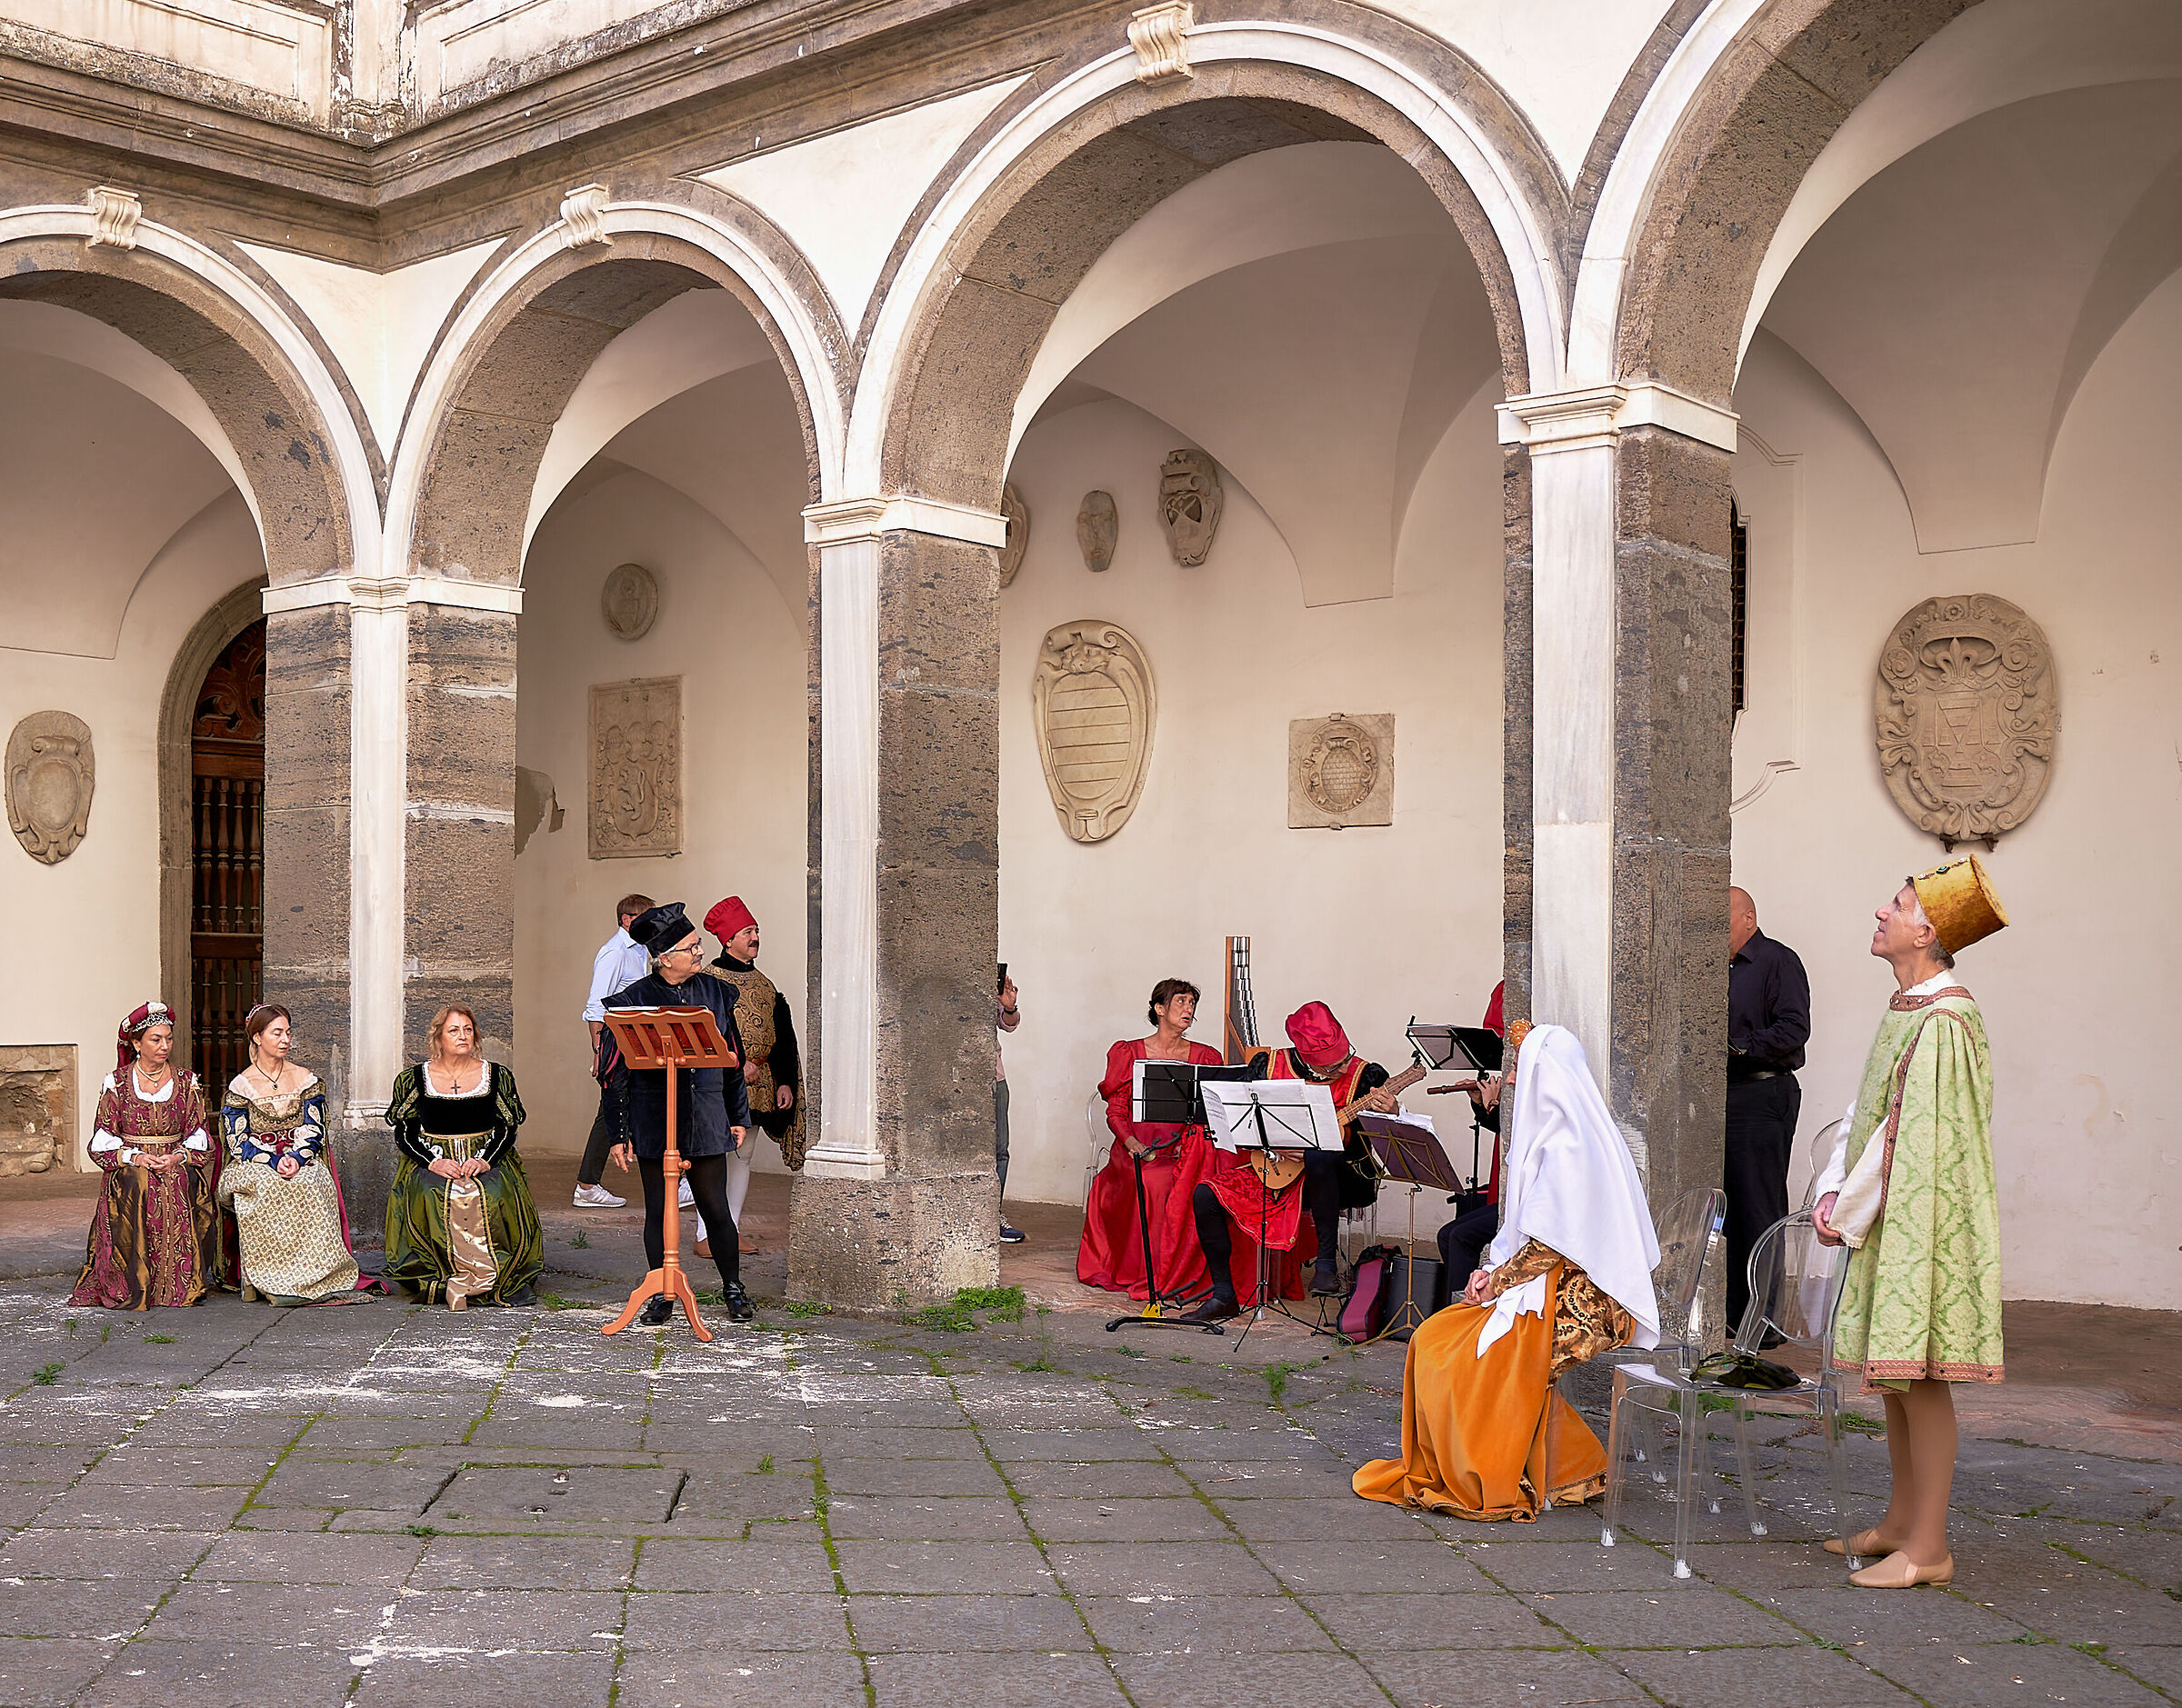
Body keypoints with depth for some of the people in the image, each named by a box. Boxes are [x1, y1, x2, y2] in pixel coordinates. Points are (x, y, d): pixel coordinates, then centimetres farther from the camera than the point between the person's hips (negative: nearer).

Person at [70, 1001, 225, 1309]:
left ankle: (184, 1280, -26)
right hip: (129, 1166, -1)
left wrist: (179, 1156, -14)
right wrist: (134, 1156, -17)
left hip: (178, 1165, 1)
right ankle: (132, 1283, -29)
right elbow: (103, 1141, 1)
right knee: (137, 1184, -34)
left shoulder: (186, 1081, 10)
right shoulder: (117, 1082, 5)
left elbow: (200, 1136, 7)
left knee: (181, 1183, -33)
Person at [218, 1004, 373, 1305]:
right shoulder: (241, 1085, 5)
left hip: (302, 1162, 1)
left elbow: (314, 1130, 6)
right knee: (268, 1188, -37)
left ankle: (312, 1274, -36)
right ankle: (274, 1281, -35)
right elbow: (238, 1141, -2)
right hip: (254, 1165, -1)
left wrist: (296, 1158, -15)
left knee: (310, 1185, -34)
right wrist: (274, 1161, -19)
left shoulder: (305, 1079, 12)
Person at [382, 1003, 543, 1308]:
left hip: (486, 1162, 0)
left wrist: (484, 1159, -13)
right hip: (432, 1162, 0)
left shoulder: (496, 1076, 8)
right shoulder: (415, 1078, 7)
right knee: (433, 1195, -34)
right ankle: (482, 1279, -33)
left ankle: (461, 1281, -29)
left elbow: (507, 1130, 6)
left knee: (492, 1195, -33)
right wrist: (433, 1161, -13)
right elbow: (404, 1135, 5)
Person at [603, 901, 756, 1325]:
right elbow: (616, 1072, -1)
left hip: (706, 1121, 2)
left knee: (715, 1209, 4)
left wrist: (738, 1116, 15)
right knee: (658, 1211, 5)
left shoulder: (715, 992, 6)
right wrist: (619, 1134, -3)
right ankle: (662, 1295, 18)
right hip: (653, 1123, -2)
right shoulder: (634, 1000, -5)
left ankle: (734, 1290, 20)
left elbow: (734, 1058, 15)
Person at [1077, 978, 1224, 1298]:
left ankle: (1179, 1275, -19)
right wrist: (1131, 1142, -16)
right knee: (1152, 1182, -34)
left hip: (1187, 1148, 2)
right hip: (1139, 1148, -2)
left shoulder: (1205, 1056, 15)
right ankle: (1140, 1270, -23)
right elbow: (1116, 1111, 5)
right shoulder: (1129, 1053, 10)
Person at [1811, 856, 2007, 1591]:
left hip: (1924, 1221, -9)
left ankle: (1928, 1550, 3)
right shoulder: (1906, 1007, 11)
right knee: (1892, 1369, 14)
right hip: (1889, 1219, 9)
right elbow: (1867, 1111, 15)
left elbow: (1914, 1136, -20)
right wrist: (1834, 1189, 4)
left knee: (1916, 1374, -5)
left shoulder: (1941, 1022, -19)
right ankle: (1900, 1523, 25)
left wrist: (1849, 1215, -12)